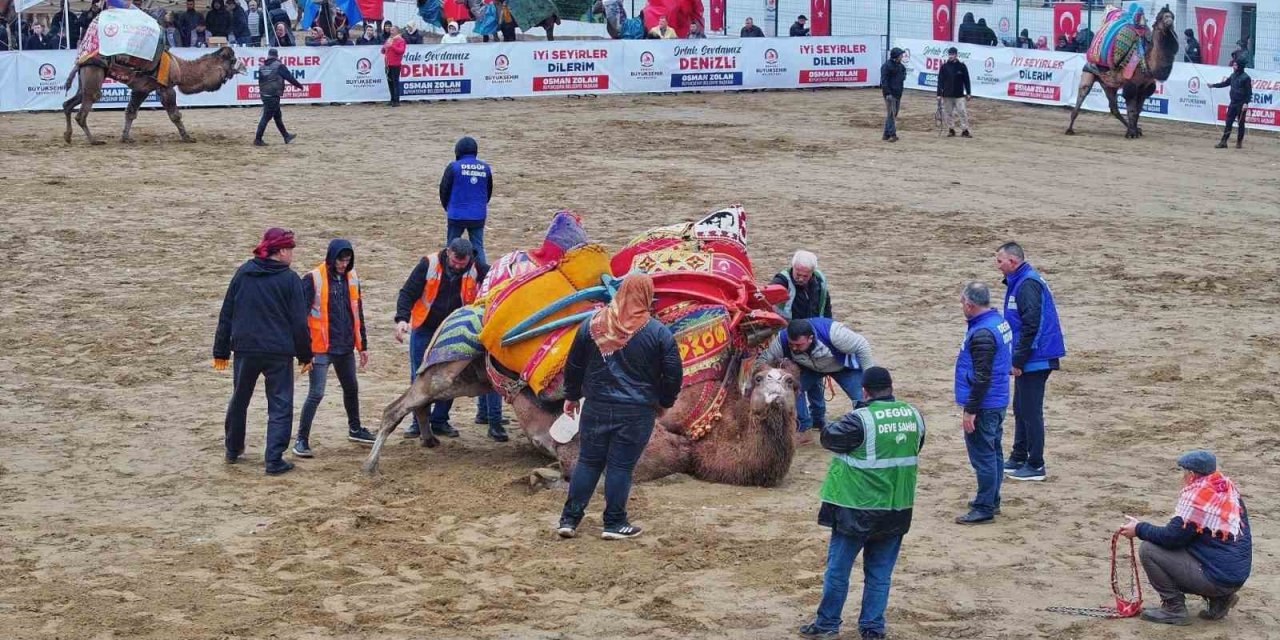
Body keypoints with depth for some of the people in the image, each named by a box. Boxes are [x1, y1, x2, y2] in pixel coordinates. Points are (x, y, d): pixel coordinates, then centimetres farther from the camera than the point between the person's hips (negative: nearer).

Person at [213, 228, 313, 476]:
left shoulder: (243, 273, 2)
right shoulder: (289, 279, -8)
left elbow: (226, 314, 5)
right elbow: (299, 322, -6)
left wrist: (221, 351, 11)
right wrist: (305, 355, 5)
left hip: (245, 350, 4)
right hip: (279, 353, -4)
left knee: (239, 400, 21)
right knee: (280, 406, 4)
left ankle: (233, 449, 35)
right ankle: (274, 460, -2)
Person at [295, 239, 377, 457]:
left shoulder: (351, 278, 7)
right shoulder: (313, 279, -12)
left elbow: (357, 314, 15)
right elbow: (301, 314, -12)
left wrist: (362, 345, 17)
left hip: (345, 348, 6)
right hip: (321, 349, -6)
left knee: (351, 389, 20)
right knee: (316, 393, -9)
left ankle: (355, 429, 39)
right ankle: (301, 439, -1)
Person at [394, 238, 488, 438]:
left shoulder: (476, 269, -11)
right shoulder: (429, 264, -16)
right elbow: (408, 292, -13)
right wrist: (402, 318, -27)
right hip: (425, 329, -1)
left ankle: (440, 421, 17)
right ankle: (419, 422, 14)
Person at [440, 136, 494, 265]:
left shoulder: (454, 167, -10)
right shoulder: (485, 168, 2)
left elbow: (444, 190, -2)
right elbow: (489, 192, 12)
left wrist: (448, 208, 16)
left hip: (457, 215, -3)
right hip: (478, 216, 3)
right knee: (478, 247, 8)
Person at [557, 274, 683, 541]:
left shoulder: (593, 323, 0)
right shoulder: (658, 332, -8)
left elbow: (574, 364, 7)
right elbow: (673, 374, -3)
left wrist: (571, 395, 20)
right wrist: (664, 403, 13)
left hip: (596, 407, 3)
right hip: (637, 412, -3)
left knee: (588, 462, 12)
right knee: (621, 466, 4)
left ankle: (569, 519, 12)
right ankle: (615, 524, 10)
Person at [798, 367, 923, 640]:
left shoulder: (860, 420, -20)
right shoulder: (913, 415, -1)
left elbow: (829, 437, -7)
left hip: (857, 510, -5)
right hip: (897, 511, 5)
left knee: (837, 570, 9)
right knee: (880, 574, 13)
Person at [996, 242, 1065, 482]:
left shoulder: (1028, 284, -18)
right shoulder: (1018, 282, 14)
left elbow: (1031, 326, -23)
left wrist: (1018, 360, -18)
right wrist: (1016, 358, 19)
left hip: (1034, 360, -10)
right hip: (1029, 359, 10)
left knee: (1031, 411, -4)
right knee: (1021, 409, 18)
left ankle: (1035, 465, 2)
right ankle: (1018, 458, 27)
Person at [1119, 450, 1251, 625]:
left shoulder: (1196, 495, -18)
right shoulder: (1228, 486, 6)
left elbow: (1171, 537, -15)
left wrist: (1139, 529, -1)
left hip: (1217, 577, -8)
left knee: (1148, 549, -7)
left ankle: (1174, 608, 0)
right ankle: (1219, 600, 15)